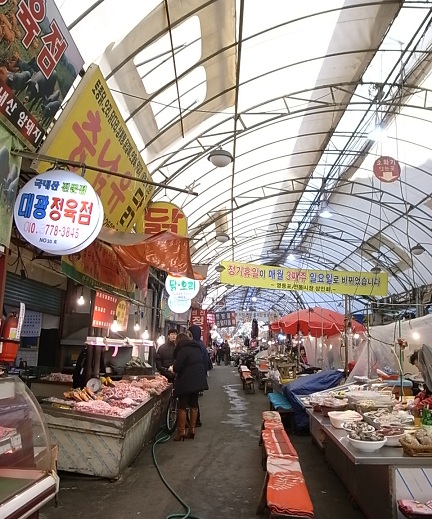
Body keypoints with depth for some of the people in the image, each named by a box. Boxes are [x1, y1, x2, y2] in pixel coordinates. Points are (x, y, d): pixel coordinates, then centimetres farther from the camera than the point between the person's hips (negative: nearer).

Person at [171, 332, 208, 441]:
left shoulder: (183, 349, -13)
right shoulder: (196, 348, 12)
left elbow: (177, 366, -19)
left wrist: (173, 369, 4)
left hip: (187, 381, -8)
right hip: (198, 380, 8)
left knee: (182, 406, 2)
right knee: (194, 405, 14)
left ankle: (181, 432, 5)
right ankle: (192, 430, 19)